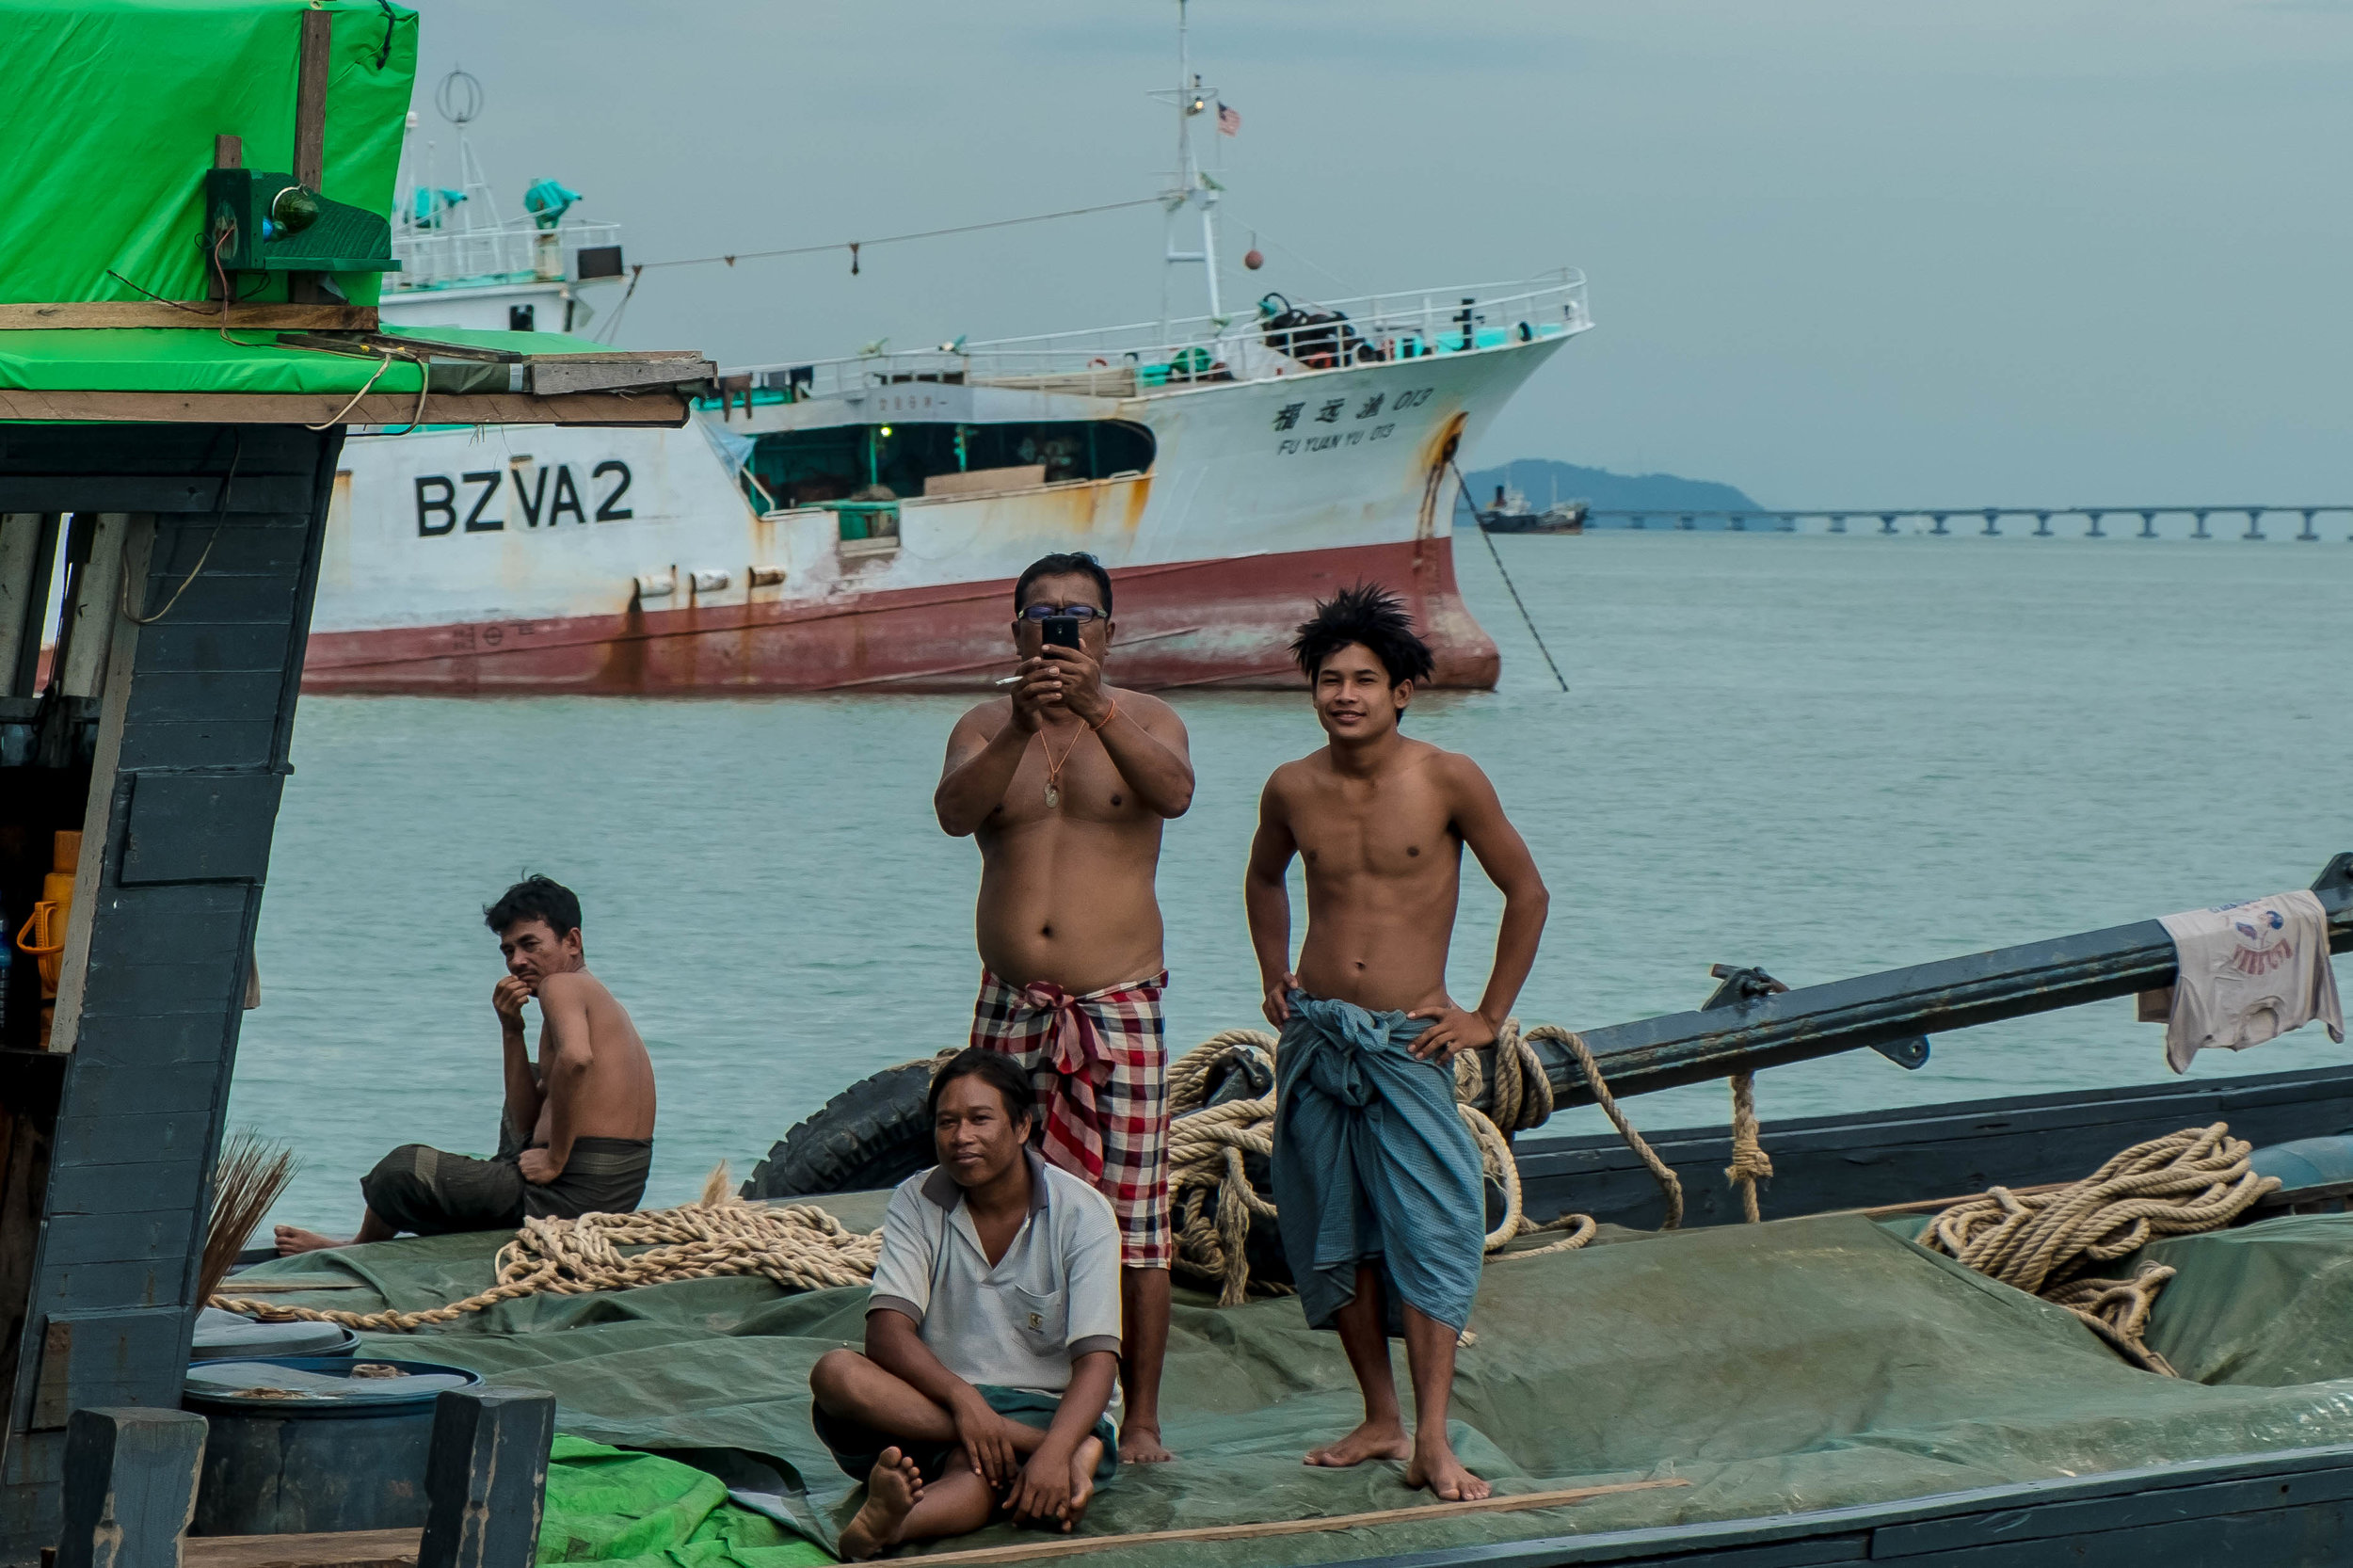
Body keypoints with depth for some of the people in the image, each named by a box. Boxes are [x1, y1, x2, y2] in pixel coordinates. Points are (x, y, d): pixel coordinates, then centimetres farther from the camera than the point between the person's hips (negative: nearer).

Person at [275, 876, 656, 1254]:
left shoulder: (561, 986, -10)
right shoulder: (597, 997, 19)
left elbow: (576, 1057, -35)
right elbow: (527, 1122, 17)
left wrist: (554, 1159, -26)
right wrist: (511, 1031, 7)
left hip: (570, 1194, -11)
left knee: (404, 1168, 3)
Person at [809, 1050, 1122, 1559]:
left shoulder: (1081, 1215, -7)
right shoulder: (917, 1203, 1)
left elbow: (1097, 1362, -15)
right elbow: (887, 1332, -11)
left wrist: (1055, 1451, -36)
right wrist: (962, 1398, -31)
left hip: (1048, 1413, -3)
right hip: (934, 1404, 3)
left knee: (975, 1464, -38)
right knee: (835, 1373, -28)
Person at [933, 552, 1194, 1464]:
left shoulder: (1144, 721, 3)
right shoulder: (985, 729, 7)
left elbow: (1174, 792, -20)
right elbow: (955, 811, -14)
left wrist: (1096, 709, -34)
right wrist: (1022, 729, -30)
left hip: (1120, 1003, -2)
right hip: (1011, 1005, 2)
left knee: (1134, 1216, -4)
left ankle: (1140, 1418, 1)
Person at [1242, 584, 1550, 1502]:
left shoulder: (1449, 782, -8)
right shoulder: (1294, 790, 3)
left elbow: (1526, 893, 3)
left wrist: (1489, 1017, 1)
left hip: (1407, 1043, -4)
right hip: (1315, 1036, 4)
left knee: (1429, 1230, -12)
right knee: (1333, 1235, 6)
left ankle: (1432, 1441, -15)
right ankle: (1379, 1419, 17)